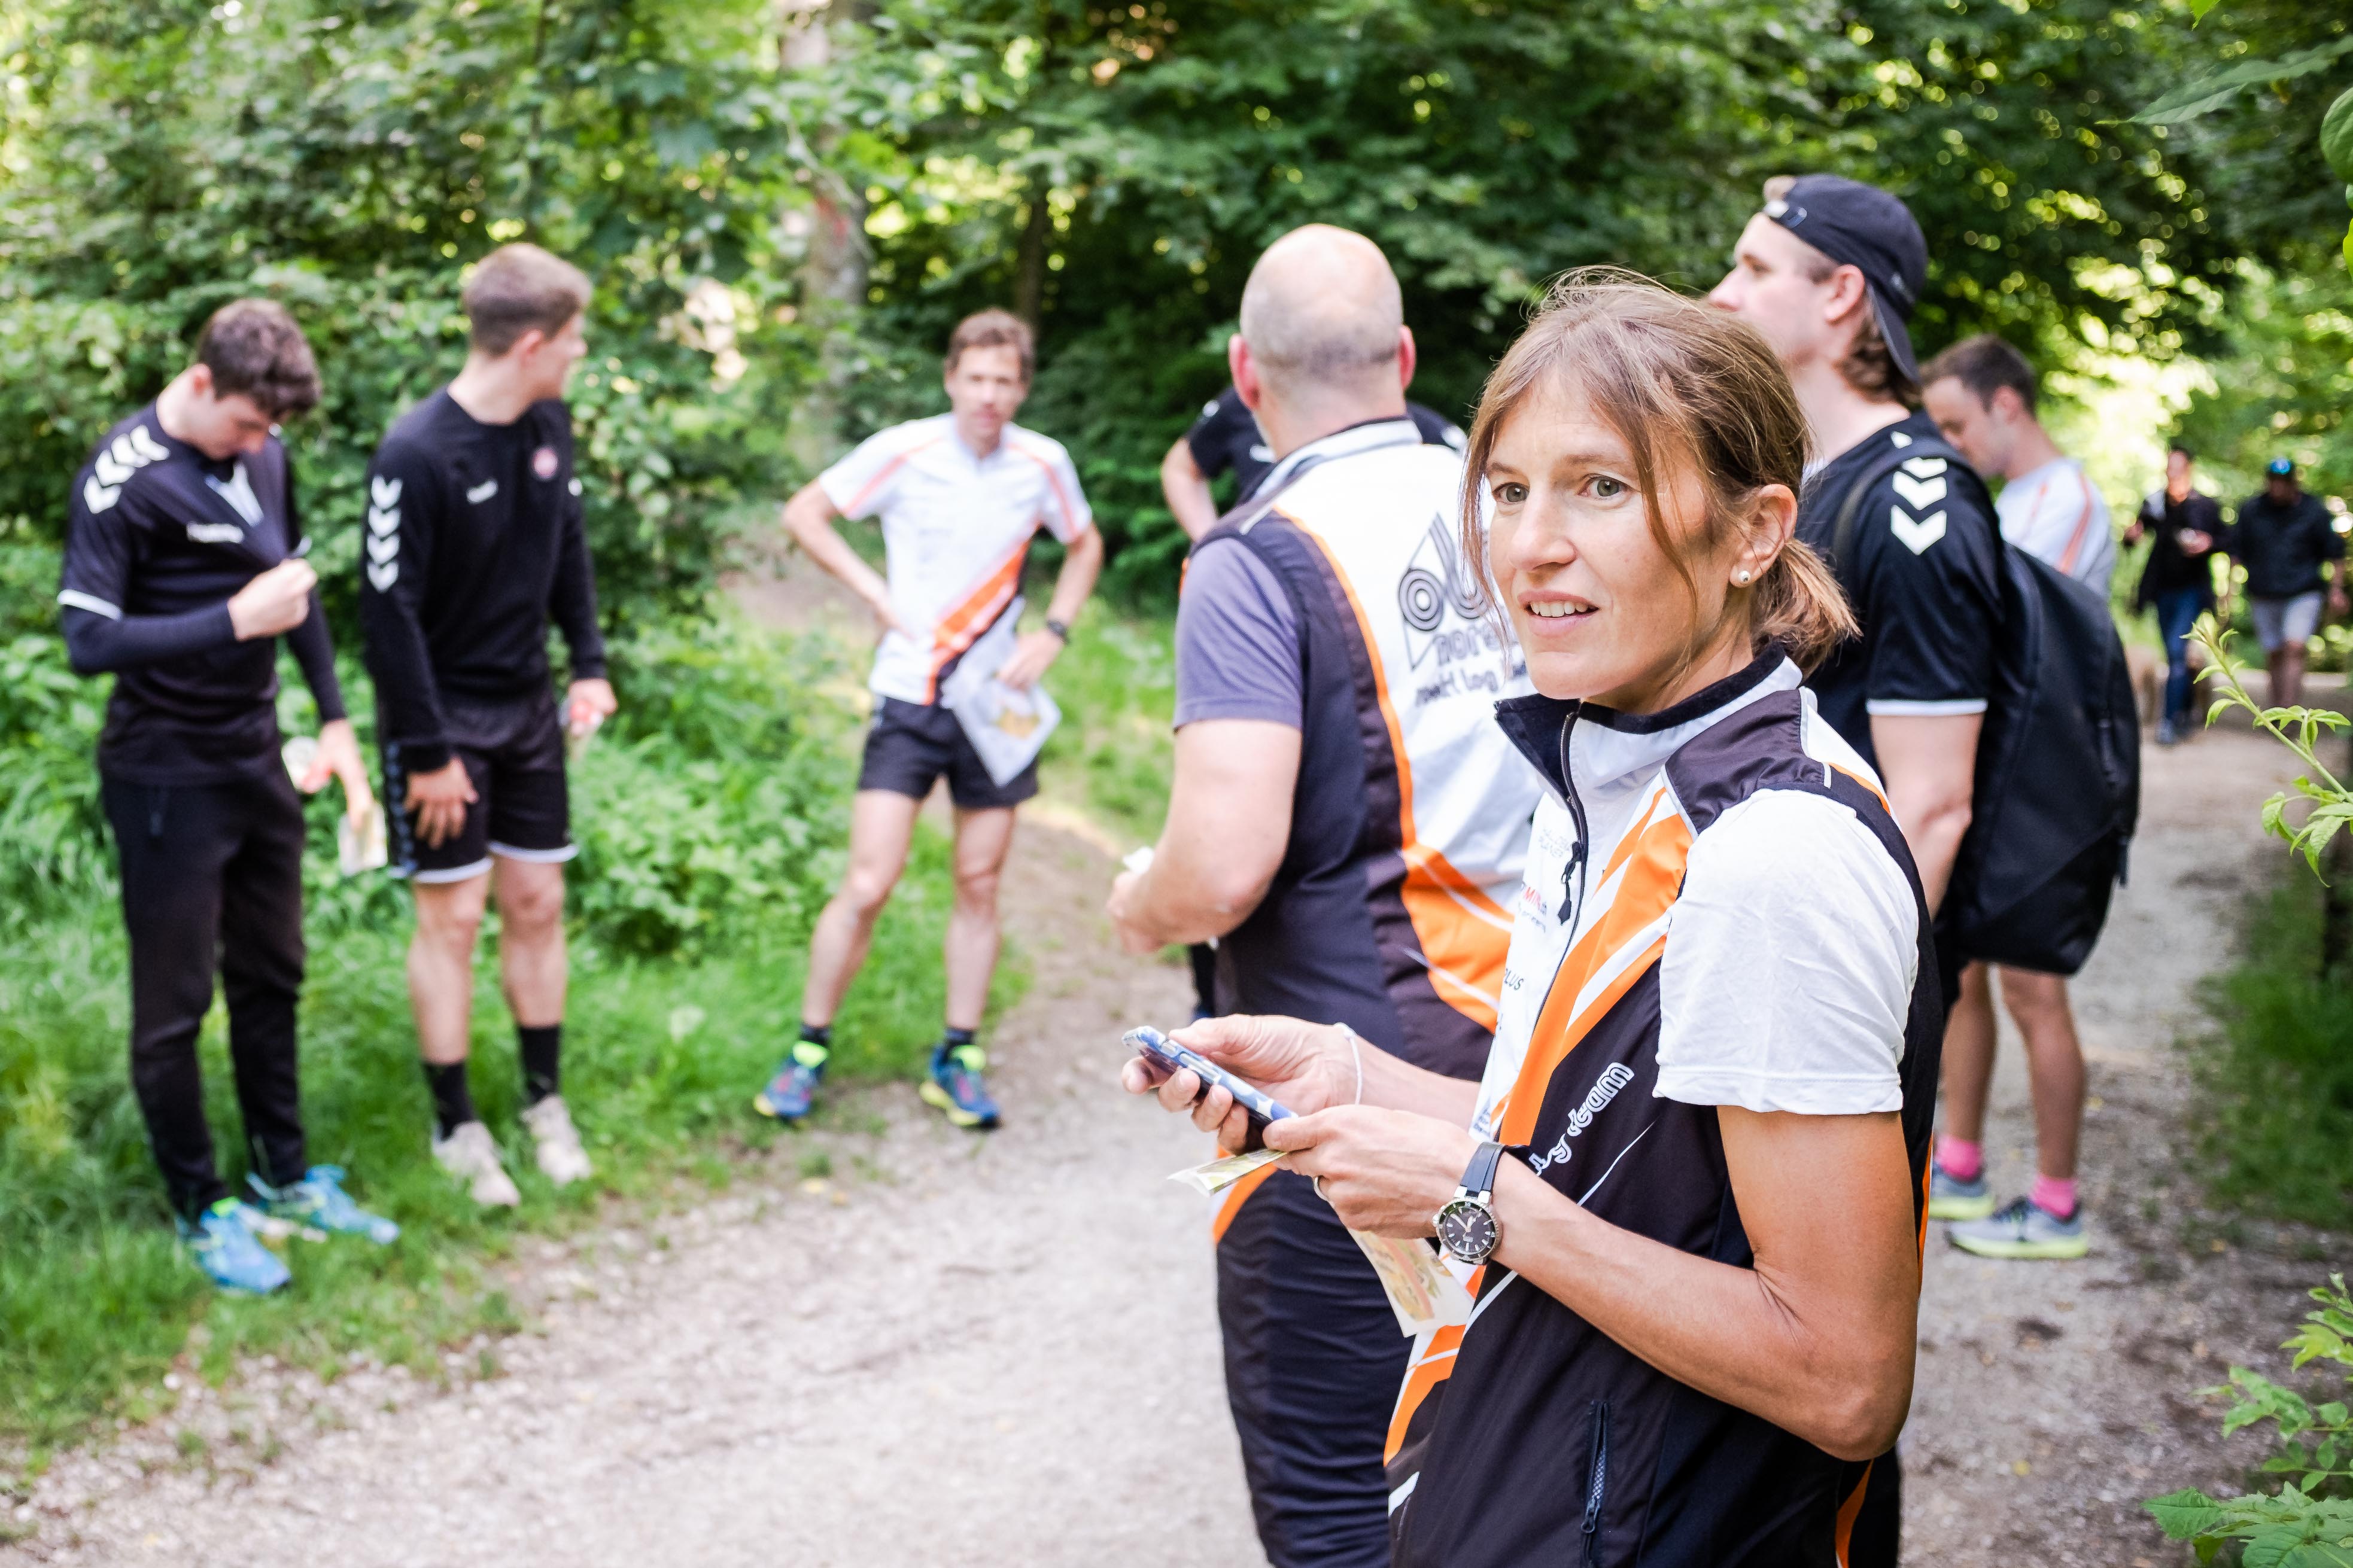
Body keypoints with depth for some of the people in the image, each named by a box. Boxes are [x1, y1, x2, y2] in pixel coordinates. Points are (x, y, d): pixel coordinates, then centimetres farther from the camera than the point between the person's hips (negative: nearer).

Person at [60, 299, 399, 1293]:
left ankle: (285, 1179, 32)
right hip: (167, 779, -7)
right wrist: (236, 620, -26)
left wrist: (334, 722, 10)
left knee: (271, 979, 17)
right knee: (174, 1004, 5)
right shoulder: (123, 480, -18)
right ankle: (198, 1213, 19)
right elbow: (89, 640, -21)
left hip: (255, 760, 7)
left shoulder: (262, 454, 2)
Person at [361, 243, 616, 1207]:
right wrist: (426, 750, -16)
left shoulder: (548, 426, 0)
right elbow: (388, 610, -18)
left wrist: (590, 664, 4)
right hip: (446, 717, -6)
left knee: (536, 903, 11)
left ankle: (546, 1102, 23)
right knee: (451, 915, 1)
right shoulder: (417, 456, -22)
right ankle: (455, 1127, 13)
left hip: (527, 710, 6)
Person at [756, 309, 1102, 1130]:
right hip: (908, 699, -3)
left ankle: (958, 1060, 20)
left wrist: (1053, 634, 0)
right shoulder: (904, 452, -10)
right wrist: (874, 590, -10)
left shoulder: (1043, 463, -2)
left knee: (980, 885, 8)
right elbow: (804, 513, 0)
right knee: (868, 885, -7)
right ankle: (808, 1053, 9)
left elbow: (1084, 547, 15)